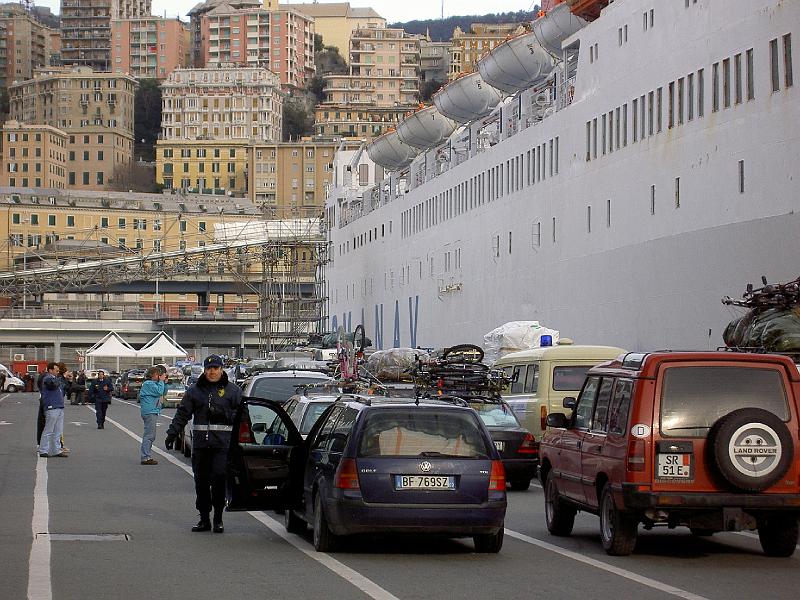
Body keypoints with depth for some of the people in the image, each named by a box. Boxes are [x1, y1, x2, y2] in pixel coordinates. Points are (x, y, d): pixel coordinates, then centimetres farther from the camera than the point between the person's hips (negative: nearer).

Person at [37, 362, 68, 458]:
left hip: (59, 408, 10)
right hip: (52, 408, -10)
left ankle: (56, 450, 16)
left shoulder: (55, 378, 21)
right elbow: (53, 383, -25)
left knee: (58, 432, 11)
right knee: (48, 431, -6)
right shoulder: (47, 379, -8)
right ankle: (43, 451, -1)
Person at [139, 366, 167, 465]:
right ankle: (145, 458, -14)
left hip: (153, 412, 11)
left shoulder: (153, 384, 19)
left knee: (151, 436, 15)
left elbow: (163, 392, 21)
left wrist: (164, 382, 9)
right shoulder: (148, 384, -12)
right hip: (149, 412, -11)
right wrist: (161, 381, -11)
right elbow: (159, 392, -22)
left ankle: (146, 456, 20)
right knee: (149, 435, -12)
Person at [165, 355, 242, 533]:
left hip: (223, 443, -3)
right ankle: (204, 519, 12)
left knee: (219, 478, -12)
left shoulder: (232, 390, 6)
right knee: (201, 481, 4)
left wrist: (224, 414, -10)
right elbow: (182, 413, 12)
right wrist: (172, 434, 4)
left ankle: (218, 519, -3)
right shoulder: (195, 390, 13)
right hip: (200, 443, 3)